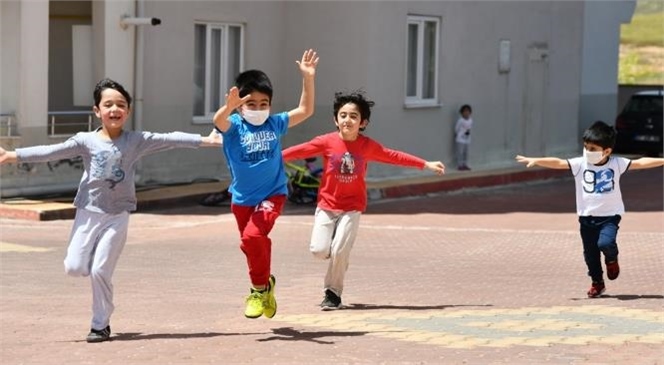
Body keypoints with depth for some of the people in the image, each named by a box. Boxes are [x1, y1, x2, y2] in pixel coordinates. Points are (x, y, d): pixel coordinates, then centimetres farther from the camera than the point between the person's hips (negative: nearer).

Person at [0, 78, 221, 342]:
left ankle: (100, 325, 9)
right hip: (88, 211, 2)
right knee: (75, 267, -5)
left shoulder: (136, 141, -3)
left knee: (100, 272, -7)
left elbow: (169, 140, -8)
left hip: (117, 215, -1)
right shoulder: (85, 141, -3)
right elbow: (50, 152, -7)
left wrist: (206, 140, -14)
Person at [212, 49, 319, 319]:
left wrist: (308, 78, -6)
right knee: (256, 245, 15)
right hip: (242, 199, 1)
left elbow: (305, 111, 4)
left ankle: (260, 288, -4)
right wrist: (228, 107, -55)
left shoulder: (275, 124, -2)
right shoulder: (234, 126, -10)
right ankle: (265, 285, 40)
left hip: (272, 195, -1)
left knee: (252, 236, -24)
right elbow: (219, 121, -33)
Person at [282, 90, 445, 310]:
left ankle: (332, 294, 6)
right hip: (327, 205, 0)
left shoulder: (367, 146, -5)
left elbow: (394, 156, 4)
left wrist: (426, 164, 8)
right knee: (319, 250, -11)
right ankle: (340, 256, 26)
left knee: (339, 250, -14)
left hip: (352, 207, 0)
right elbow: (299, 150, -8)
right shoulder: (327, 142, -9)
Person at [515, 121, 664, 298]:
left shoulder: (617, 164, -7)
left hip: (609, 215, -2)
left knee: (605, 243, -25)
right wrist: (535, 160, -28)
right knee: (590, 253, 9)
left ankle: (612, 259, 10)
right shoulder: (580, 164, -8)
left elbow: (640, 163, -4)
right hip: (587, 217, 2)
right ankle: (597, 283, 29)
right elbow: (558, 163, -16)